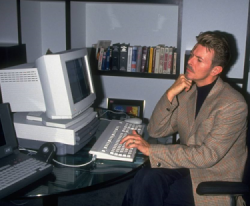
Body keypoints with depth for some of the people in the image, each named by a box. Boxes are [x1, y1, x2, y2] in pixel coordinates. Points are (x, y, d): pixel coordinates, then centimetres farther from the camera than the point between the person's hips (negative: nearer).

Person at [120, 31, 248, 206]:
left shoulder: (233, 105, -16)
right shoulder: (186, 91, 4)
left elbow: (207, 156, -21)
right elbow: (155, 131, 2)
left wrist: (151, 150, -21)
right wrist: (170, 94, -14)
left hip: (215, 180, -5)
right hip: (187, 167, 5)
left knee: (145, 185, -25)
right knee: (147, 180, -26)